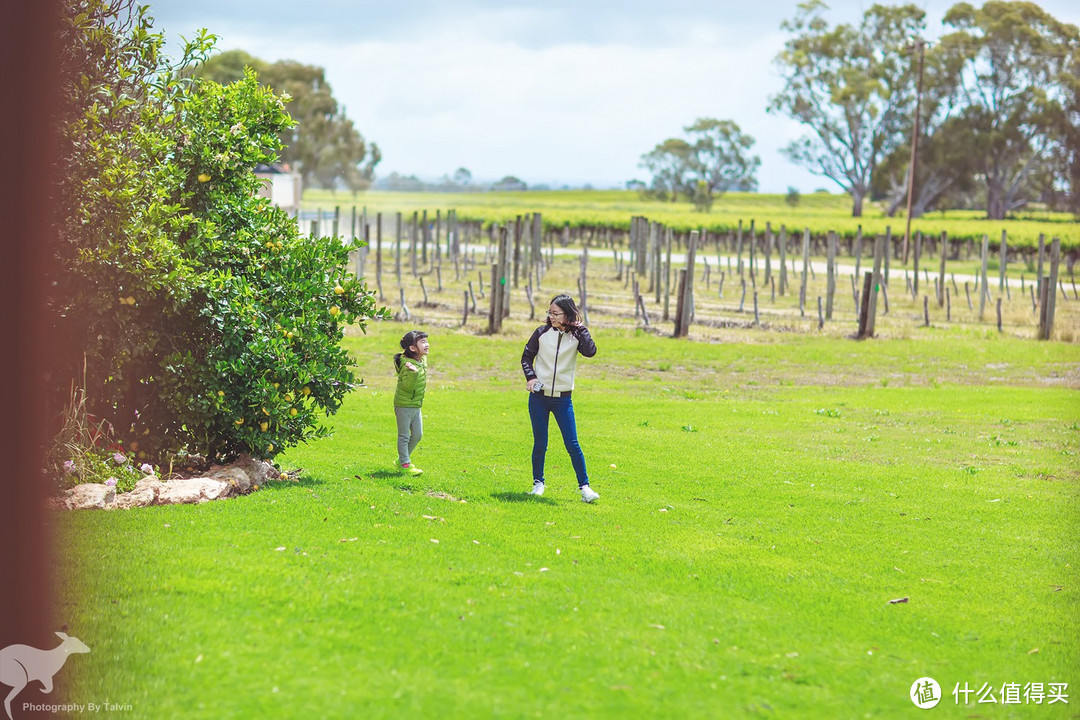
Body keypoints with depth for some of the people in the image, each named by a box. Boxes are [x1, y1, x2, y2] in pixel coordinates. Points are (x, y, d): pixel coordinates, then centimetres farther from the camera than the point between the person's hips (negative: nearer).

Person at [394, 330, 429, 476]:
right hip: (404, 405, -9)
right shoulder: (407, 365, -25)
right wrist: (413, 373, -44)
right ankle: (405, 464, 8)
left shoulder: (423, 360, 4)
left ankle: (402, 458, 30)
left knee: (417, 435, 15)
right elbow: (407, 387, -32)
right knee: (404, 436, 1)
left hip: (416, 405, 9)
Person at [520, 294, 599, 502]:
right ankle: (538, 482, 23)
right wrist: (530, 377, -8)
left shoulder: (576, 335, -2)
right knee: (540, 444, 6)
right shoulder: (542, 332, 0)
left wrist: (581, 329, -14)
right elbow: (527, 356, 8)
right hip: (539, 396, 1)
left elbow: (590, 352, -21)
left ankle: (584, 485, 3)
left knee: (572, 444, -4)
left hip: (563, 399, -1)